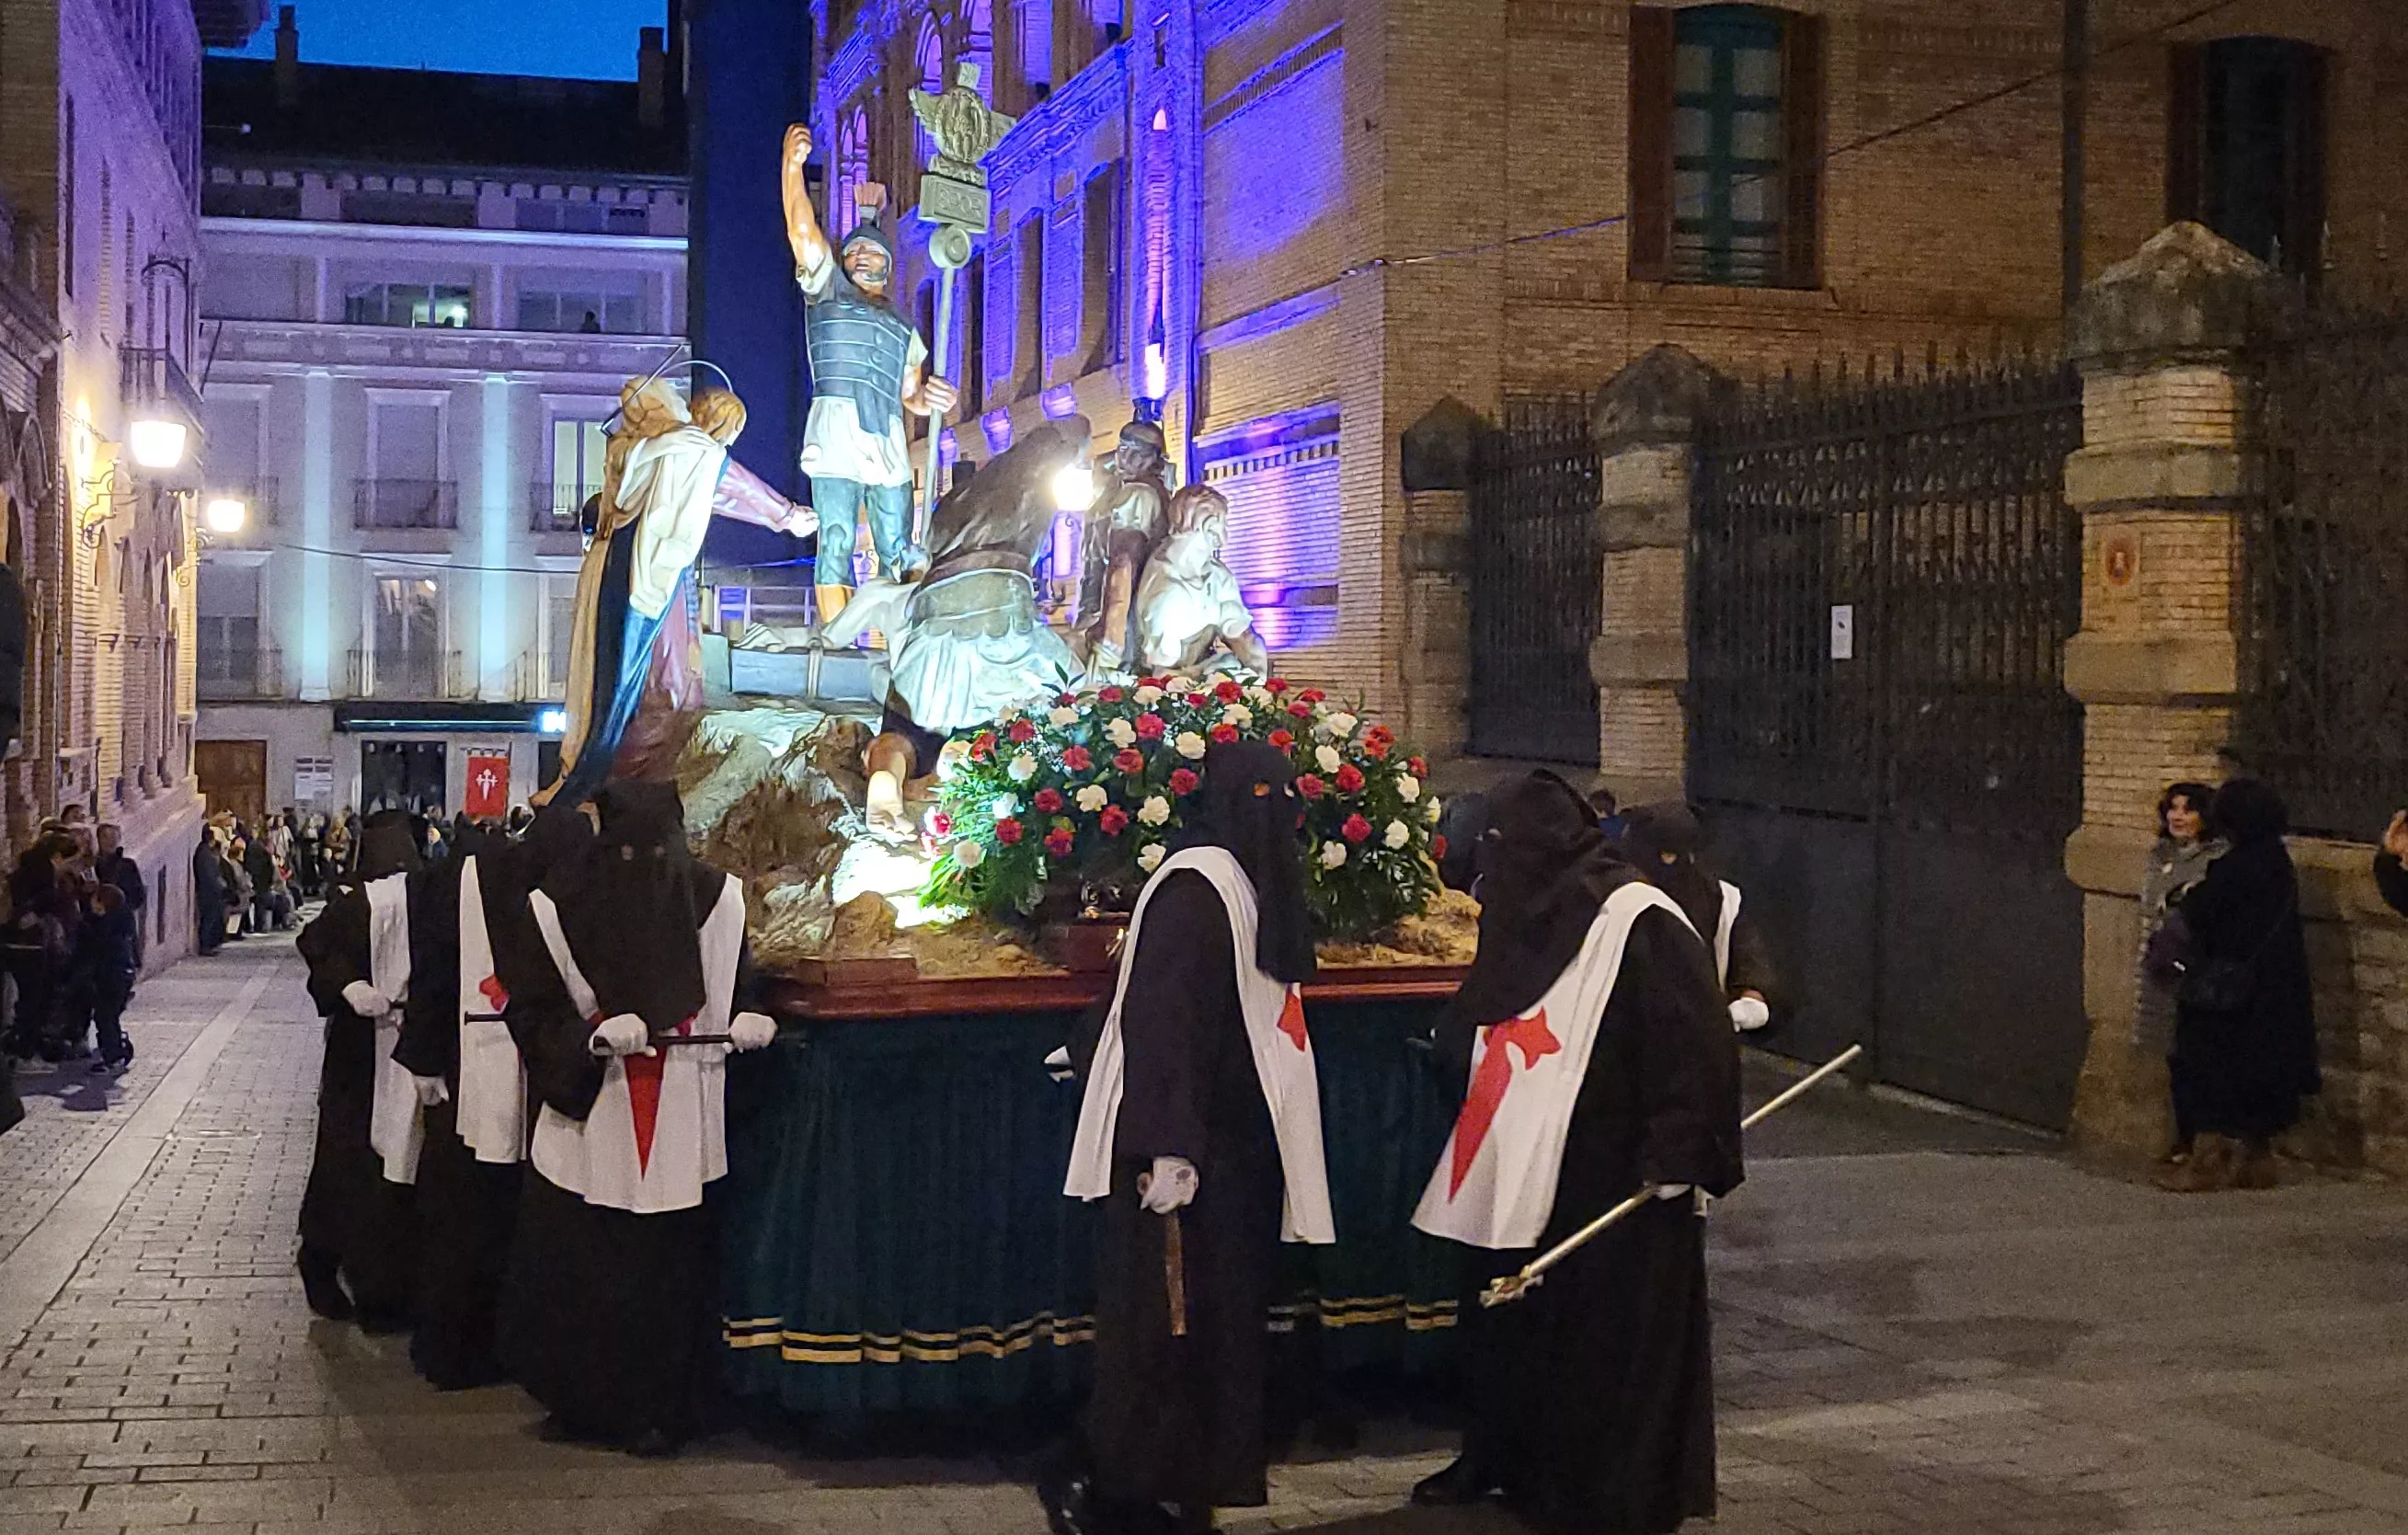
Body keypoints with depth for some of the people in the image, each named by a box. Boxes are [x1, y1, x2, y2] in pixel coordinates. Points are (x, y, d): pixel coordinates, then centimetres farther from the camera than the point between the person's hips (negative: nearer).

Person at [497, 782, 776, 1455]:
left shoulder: (714, 898, -1)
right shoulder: (559, 906, -6)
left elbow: (741, 986, 11)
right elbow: (530, 1010, -5)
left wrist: (749, 1020, -11)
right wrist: (593, 1035, -21)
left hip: (683, 1120, 1)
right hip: (588, 1120, -1)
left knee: (671, 1266, 3)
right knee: (577, 1269, 3)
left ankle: (659, 1410, 17)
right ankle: (582, 1402, 22)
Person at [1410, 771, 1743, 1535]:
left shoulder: (1639, 922, -15)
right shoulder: (1527, 919, 11)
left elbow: (1696, 1038, -19)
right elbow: (1476, 1028, 27)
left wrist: (1676, 1153, -21)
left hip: (1607, 1176, -8)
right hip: (1519, 1169, 8)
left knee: (1606, 1333, 1)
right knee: (1506, 1321, 15)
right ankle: (1495, 1459, 30)